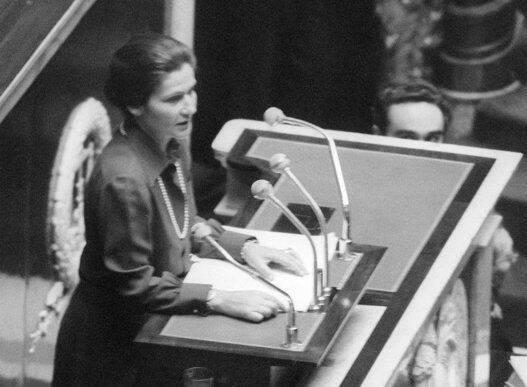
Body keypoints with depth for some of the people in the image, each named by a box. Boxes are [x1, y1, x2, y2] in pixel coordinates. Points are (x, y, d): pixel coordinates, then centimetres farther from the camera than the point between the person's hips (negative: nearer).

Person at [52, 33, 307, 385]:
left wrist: (244, 247, 0)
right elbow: (133, 284, -23)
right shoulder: (124, 180, -29)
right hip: (112, 340, -8)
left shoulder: (173, 144, -3)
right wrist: (218, 300, -25)